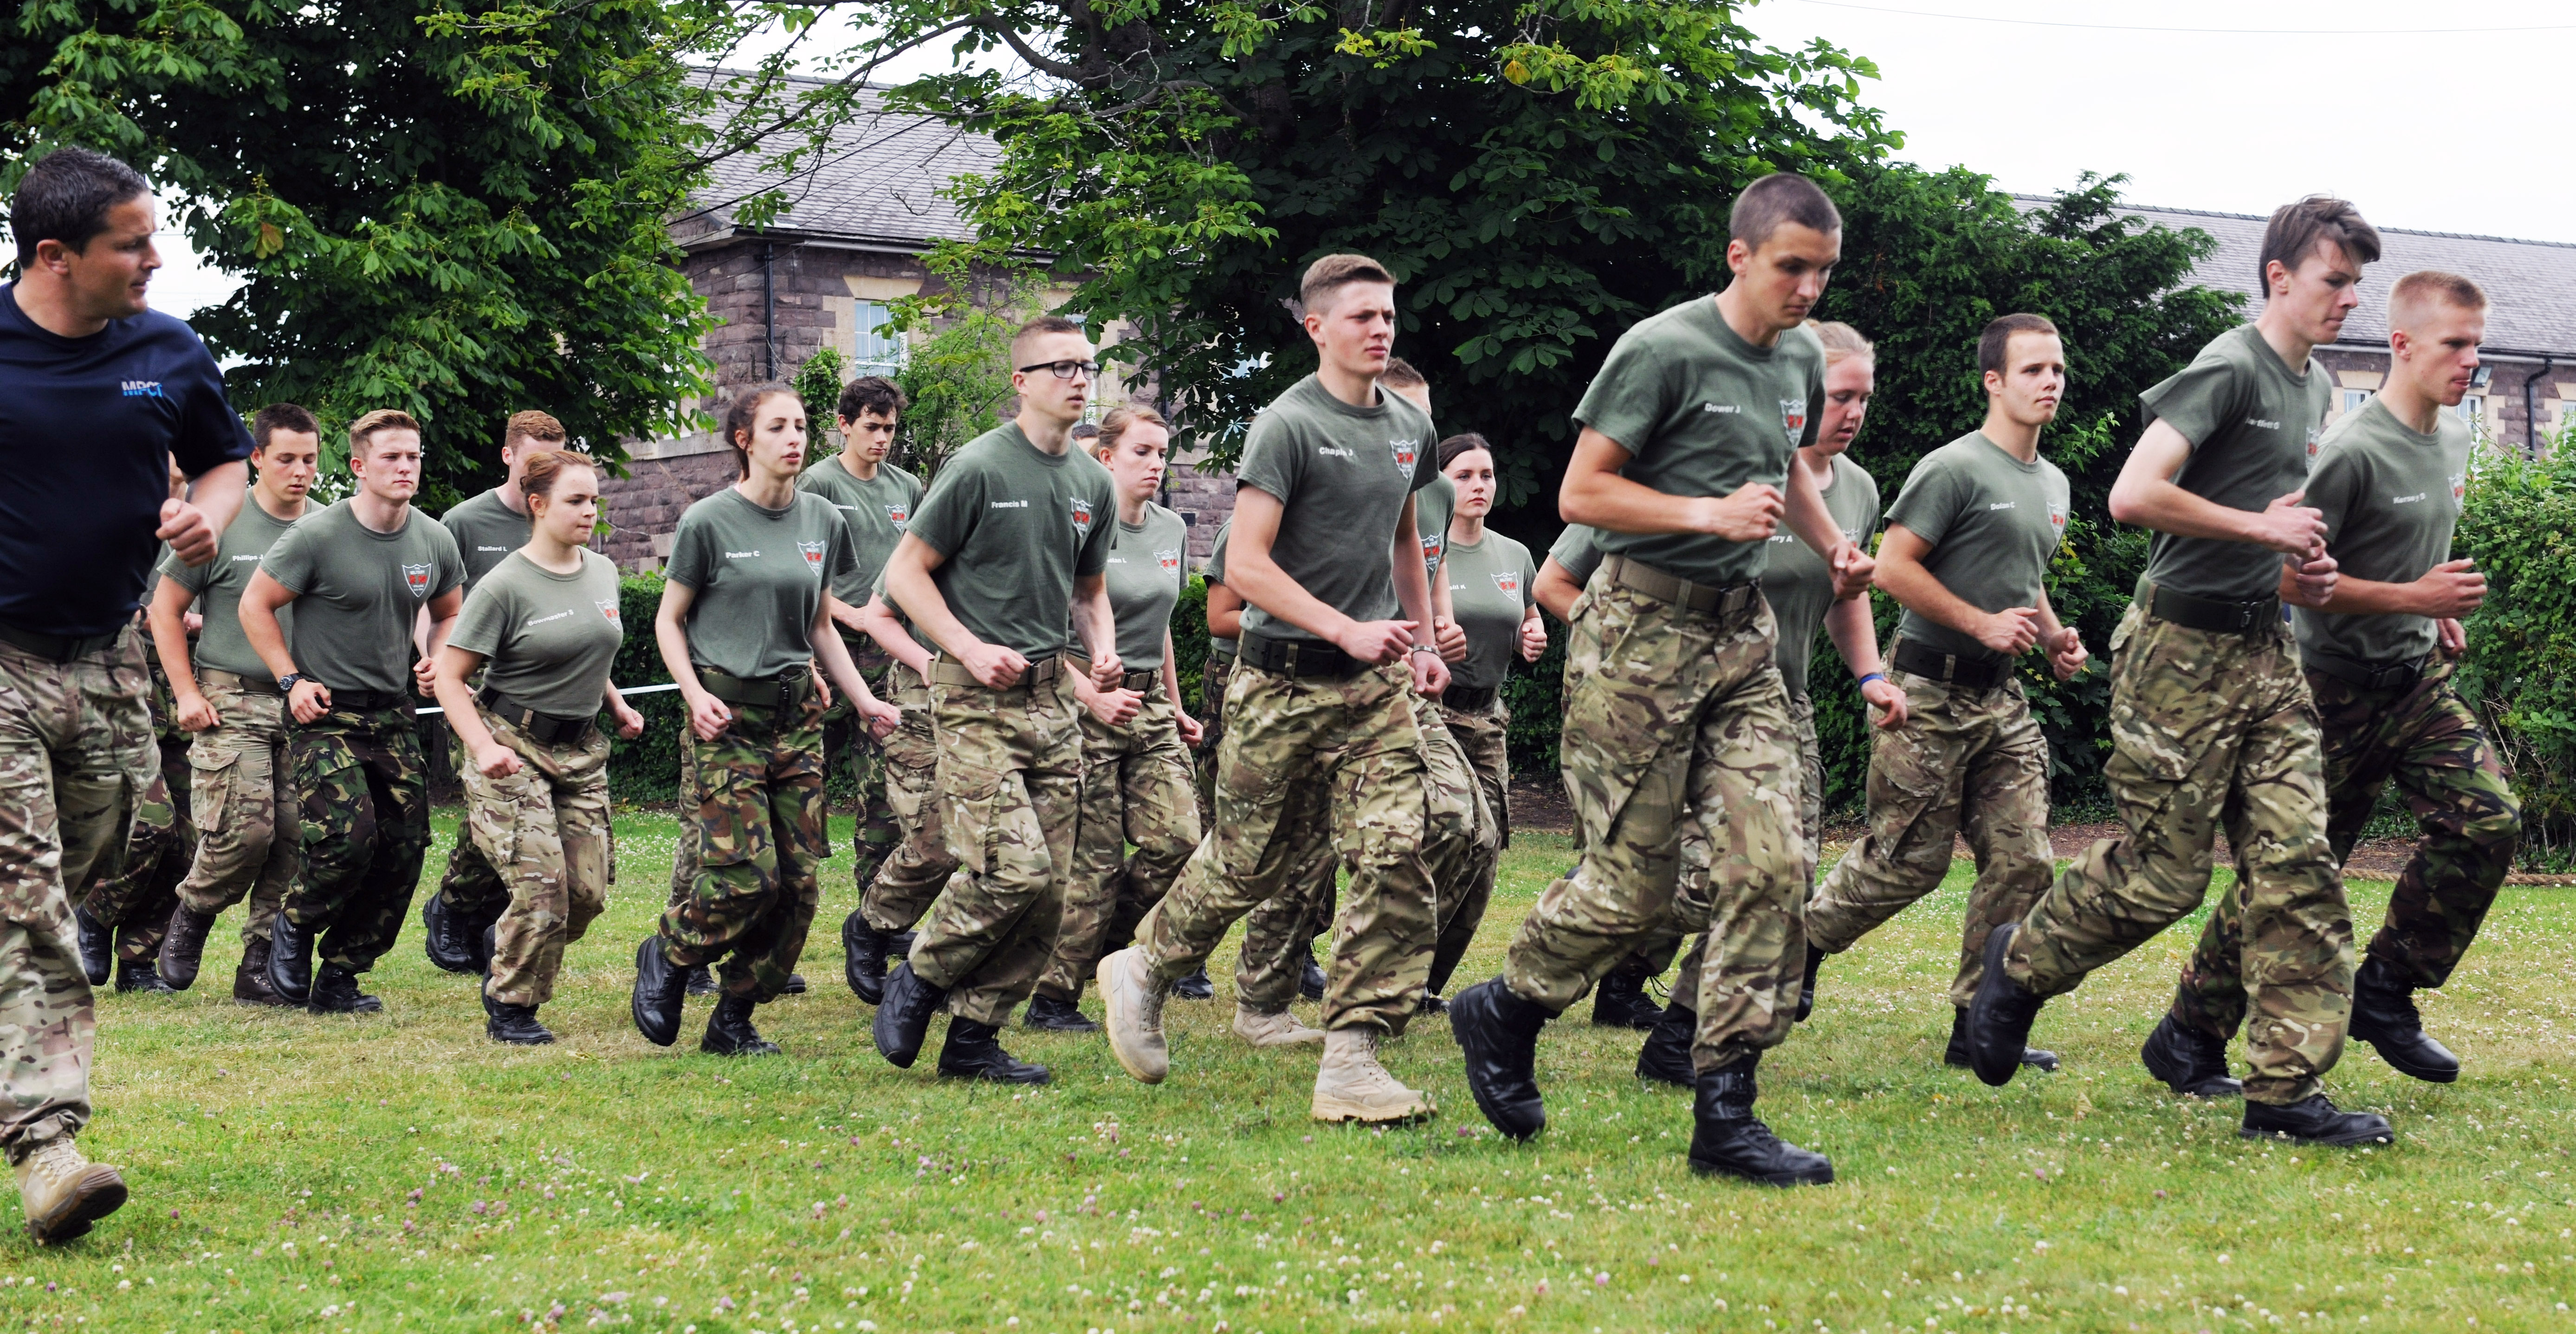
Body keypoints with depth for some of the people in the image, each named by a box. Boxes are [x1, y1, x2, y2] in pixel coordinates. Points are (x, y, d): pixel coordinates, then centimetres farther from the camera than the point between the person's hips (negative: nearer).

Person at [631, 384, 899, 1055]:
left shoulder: (822, 521, 9)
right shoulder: (709, 522, -5)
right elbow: (669, 622, 3)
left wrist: (863, 699, 9)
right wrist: (696, 694, -12)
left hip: (797, 712, 5)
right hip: (727, 717, -5)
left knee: (800, 879, -1)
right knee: (748, 874, -14)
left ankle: (735, 1019, 12)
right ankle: (666, 956, 14)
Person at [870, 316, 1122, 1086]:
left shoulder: (1094, 484, 13)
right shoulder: (980, 468, -7)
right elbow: (905, 572, -4)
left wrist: (1102, 651, 6)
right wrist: (972, 648, -14)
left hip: (1053, 696, 7)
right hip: (978, 700, -7)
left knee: (1050, 887, 2)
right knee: (1013, 869, -17)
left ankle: (975, 1037, 12)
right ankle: (920, 980, 7)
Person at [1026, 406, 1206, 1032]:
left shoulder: (1171, 530, 12)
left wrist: (1175, 708, 22)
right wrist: (1094, 695, -23)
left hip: (1150, 704, 7)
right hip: (1088, 705, -7)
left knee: (1177, 839, -6)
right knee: (1093, 859, -6)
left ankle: (1095, 947, 15)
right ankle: (1052, 997, 5)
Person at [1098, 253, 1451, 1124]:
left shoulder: (1410, 429, 12)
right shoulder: (1289, 425, -9)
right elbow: (1245, 565, -15)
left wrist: (1422, 639, 19)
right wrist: (1346, 629, -21)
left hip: (1376, 687, 5)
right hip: (1284, 681, -5)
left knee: (1398, 856, -11)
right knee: (1247, 865, 5)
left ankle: (1351, 1060, -10)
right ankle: (1143, 971, 33)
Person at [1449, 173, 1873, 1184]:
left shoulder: (1800, 360, 13)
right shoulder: (1664, 351, -11)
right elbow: (1580, 495, -11)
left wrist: (1833, 544, 14)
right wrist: (1709, 514, -20)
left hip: (1742, 635, 7)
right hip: (1643, 629, -7)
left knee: (1771, 864, -5)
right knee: (1634, 881, -4)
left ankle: (1725, 1112, -2)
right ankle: (1502, 1014, 23)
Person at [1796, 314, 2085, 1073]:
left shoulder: (2053, 484, 17)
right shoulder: (1955, 469, -11)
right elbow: (1893, 567, -15)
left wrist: (2053, 637, 11)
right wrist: (1984, 624, -17)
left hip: (2002, 698, 8)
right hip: (1933, 691, -8)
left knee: (2022, 861, -1)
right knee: (1909, 859, -5)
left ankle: (1979, 1029, 4)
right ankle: (1802, 945, 19)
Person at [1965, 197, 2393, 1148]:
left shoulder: (2316, 388, 16)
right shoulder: (2229, 370, -13)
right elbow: (2133, 497, -24)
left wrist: (2298, 575, 10)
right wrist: (2263, 529, -17)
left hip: (2266, 651, 8)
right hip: (2183, 650, -8)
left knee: (2297, 864, -2)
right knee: (2161, 874, -4)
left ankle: (2288, 1089, -1)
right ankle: (2022, 963, 23)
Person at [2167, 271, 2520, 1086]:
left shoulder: (2454, 439, 8)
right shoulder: (2353, 450, -20)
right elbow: (2286, 576, -21)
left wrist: (2440, 612, 11)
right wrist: (2414, 598, -22)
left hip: (2418, 678, 7)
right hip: (2337, 690, -7)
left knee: (2488, 821, -10)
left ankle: (2385, 993, 4)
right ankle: (2192, 1034, 13)